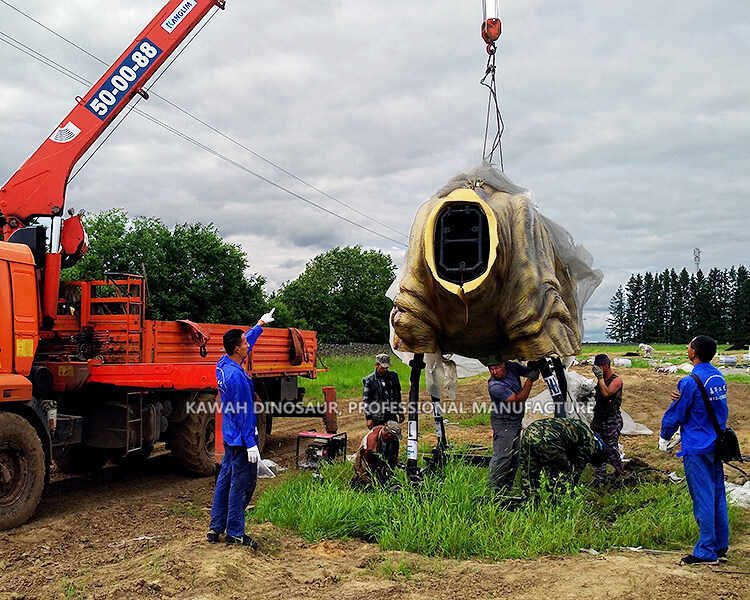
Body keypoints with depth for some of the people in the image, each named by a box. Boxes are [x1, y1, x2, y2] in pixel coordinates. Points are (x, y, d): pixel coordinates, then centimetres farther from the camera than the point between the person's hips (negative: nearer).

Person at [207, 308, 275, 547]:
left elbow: (247, 342, 22)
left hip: (229, 436, 10)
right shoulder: (237, 377, -25)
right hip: (241, 438, -10)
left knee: (225, 479, 16)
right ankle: (235, 534, 8)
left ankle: (215, 528, 24)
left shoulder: (223, 364, 3)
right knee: (242, 484, 0)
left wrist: (260, 325, 33)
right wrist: (251, 444, -20)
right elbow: (244, 413, -23)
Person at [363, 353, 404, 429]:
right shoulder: (369, 380, -4)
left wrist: (400, 413, 15)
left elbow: (398, 395, 15)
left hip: (392, 417, 4)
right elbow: (366, 401, -5)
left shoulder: (393, 376, 7)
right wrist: (369, 418, -10)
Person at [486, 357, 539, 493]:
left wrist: (534, 370, -9)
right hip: (503, 422, -8)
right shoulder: (494, 386, -26)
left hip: (516, 421, 8)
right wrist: (530, 380, -25)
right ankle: (492, 488, -11)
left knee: (514, 457, 11)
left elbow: (528, 371, 14)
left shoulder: (512, 367, -5)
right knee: (502, 456, -15)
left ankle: (506, 489, 20)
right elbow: (520, 398, -25)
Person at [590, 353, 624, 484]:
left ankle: (619, 470, 22)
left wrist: (600, 377, -23)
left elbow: (606, 393, -29)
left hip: (612, 421, -7)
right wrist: (594, 419, 22)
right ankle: (600, 477, 11)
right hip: (599, 419, 7)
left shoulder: (616, 380, -11)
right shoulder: (601, 379, 12)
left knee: (611, 448, -3)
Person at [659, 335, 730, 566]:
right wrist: (681, 396, -2)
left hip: (697, 449, -8)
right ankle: (721, 547, 22)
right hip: (716, 445, 8)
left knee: (703, 498, -3)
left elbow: (676, 414, -10)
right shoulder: (718, 377, 7)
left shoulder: (691, 382, -18)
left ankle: (706, 552, 1)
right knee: (718, 495, 13)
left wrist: (664, 437, 8)